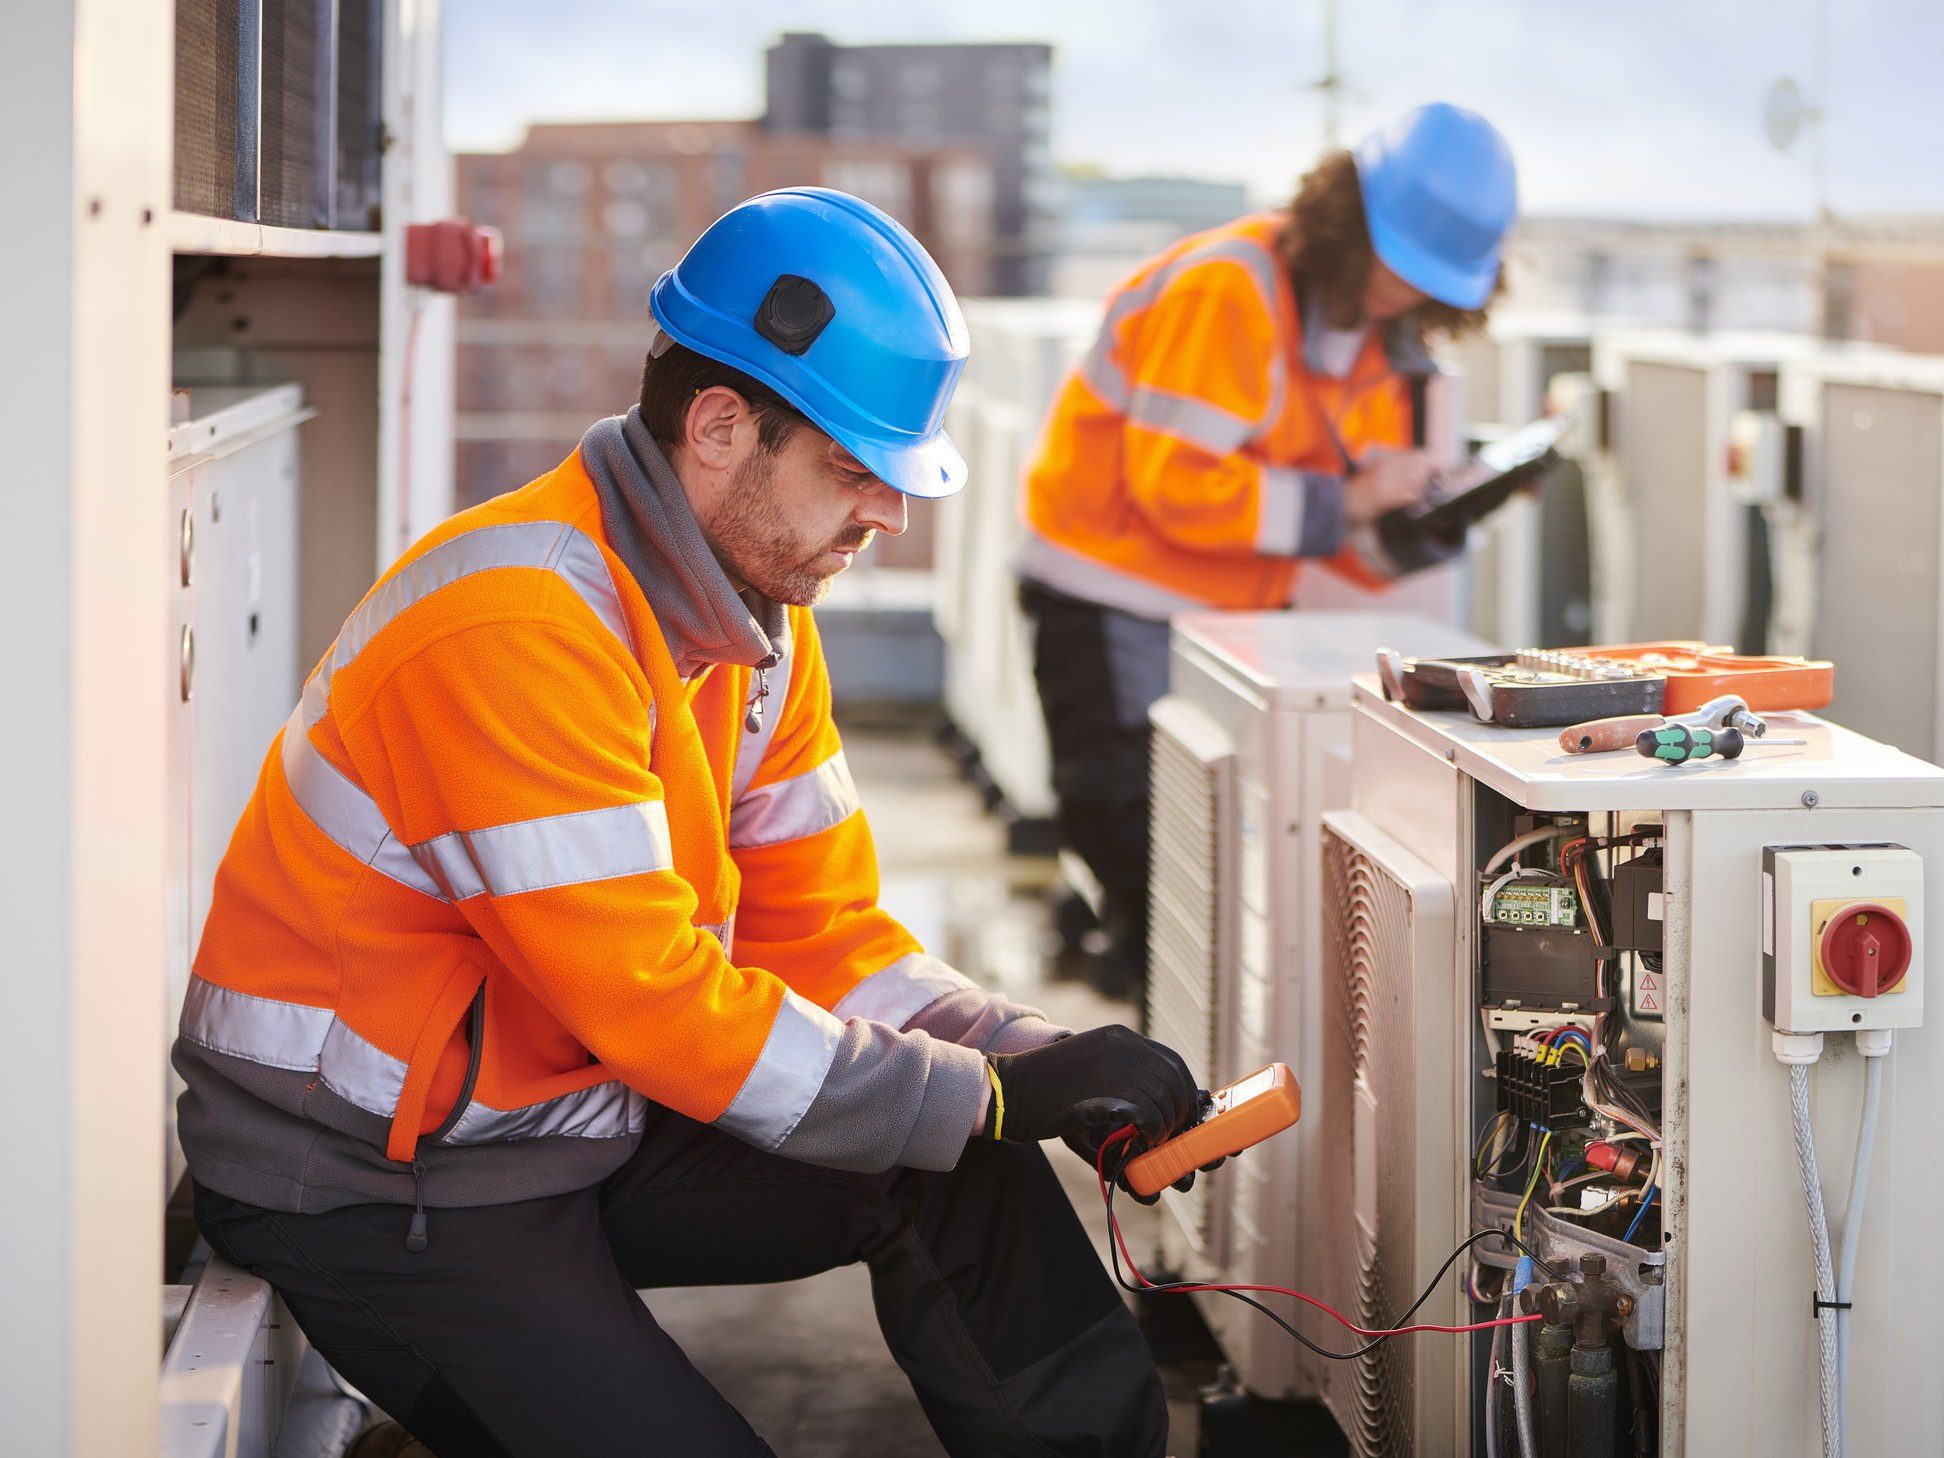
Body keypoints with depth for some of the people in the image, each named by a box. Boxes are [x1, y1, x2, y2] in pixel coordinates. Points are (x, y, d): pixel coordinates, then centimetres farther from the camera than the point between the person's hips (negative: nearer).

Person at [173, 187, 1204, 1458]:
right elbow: (654, 1005, -29)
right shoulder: (519, 631, -28)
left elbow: (820, 933, 6)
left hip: (587, 1119, 9)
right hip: (372, 1198, -9)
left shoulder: (757, 619, 2)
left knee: (966, 1171, -1)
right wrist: (990, 1092, -23)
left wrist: (1048, 1065, -10)